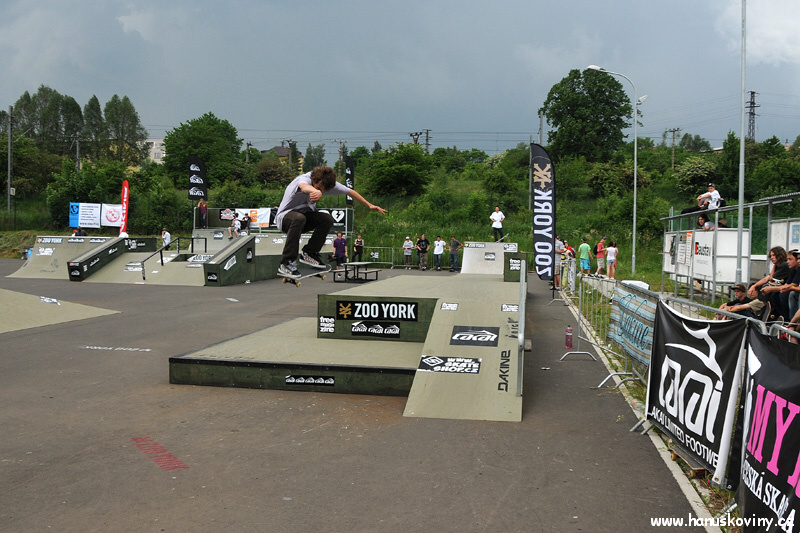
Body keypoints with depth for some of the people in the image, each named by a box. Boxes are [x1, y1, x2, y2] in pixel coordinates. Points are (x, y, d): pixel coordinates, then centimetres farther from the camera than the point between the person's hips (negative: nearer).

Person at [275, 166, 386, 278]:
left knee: (327, 219, -21)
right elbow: (304, 187, -56)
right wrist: (316, 192, -80)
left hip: (305, 214, 6)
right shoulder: (304, 179, -29)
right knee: (299, 218, -40)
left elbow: (350, 192, 3)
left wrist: (369, 205, 4)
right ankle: (286, 264, -38)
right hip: (285, 215, -6)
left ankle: (308, 253, -6)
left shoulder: (328, 183, -11)